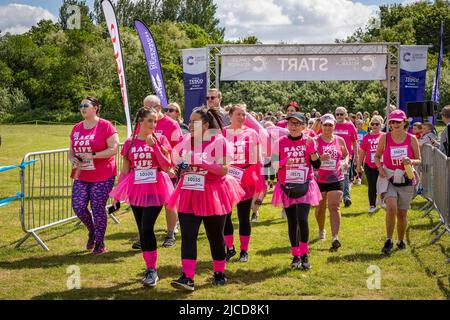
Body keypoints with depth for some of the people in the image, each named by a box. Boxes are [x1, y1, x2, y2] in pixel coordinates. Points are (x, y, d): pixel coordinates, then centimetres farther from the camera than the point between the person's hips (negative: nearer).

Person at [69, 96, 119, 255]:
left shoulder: (105, 126, -9)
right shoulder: (76, 128, 10)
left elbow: (114, 149, -14)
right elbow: (71, 149, 19)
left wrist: (93, 155, -21)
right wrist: (72, 159, -3)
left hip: (102, 177, -5)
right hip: (81, 176, 6)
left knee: (98, 209, -2)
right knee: (78, 206, -3)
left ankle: (100, 244, 15)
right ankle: (92, 231, 26)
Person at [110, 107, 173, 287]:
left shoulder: (160, 140, -1)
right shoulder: (130, 143, 5)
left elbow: (167, 166, -10)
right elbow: (125, 170, 10)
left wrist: (154, 145, -17)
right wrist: (119, 192, 5)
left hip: (155, 189, -3)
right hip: (136, 189, 3)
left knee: (147, 228, -14)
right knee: (142, 230, 8)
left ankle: (151, 270, -4)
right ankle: (150, 268, 20)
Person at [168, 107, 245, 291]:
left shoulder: (218, 141, -9)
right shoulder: (186, 141, 7)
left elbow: (224, 169, -17)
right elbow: (175, 162, 20)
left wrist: (201, 162, -24)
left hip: (212, 195, -4)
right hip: (189, 195, 4)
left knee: (215, 236, 9)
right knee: (187, 236, -7)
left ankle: (219, 273, 27)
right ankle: (187, 277, -10)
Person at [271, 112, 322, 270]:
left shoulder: (309, 141, 0)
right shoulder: (281, 142, 0)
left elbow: (317, 165, -5)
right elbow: (273, 165, 0)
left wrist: (311, 148, -17)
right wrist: (284, 161, -19)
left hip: (305, 186, -1)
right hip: (287, 187, 1)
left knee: (302, 220, -14)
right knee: (292, 222, 6)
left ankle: (305, 255, 2)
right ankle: (296, 256, 18)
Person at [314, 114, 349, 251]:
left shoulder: (340, 140, 5)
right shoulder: (316, 141, -3)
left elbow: (346, 154, 22)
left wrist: (345, 162, 2)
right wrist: (321, 158, -26)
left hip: (336, 179, 0)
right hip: (319, 179, 0)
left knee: (334, 207, -11)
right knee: (320, 208, 13)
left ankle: (335, 237, -17)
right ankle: (321, 230, 38)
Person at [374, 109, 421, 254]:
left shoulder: (411, 139, -3)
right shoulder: (384, 138, -3)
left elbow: (419, 160, 2)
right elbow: (377, 156, 9)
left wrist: (411, 162, -20)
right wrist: (379, 168, -10)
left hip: (406, 180, 1)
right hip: (388, 179, -1)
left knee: (402, 213, 9)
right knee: (391, 207, -22)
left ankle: (401, 240, 31)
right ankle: (388, 240, -10)